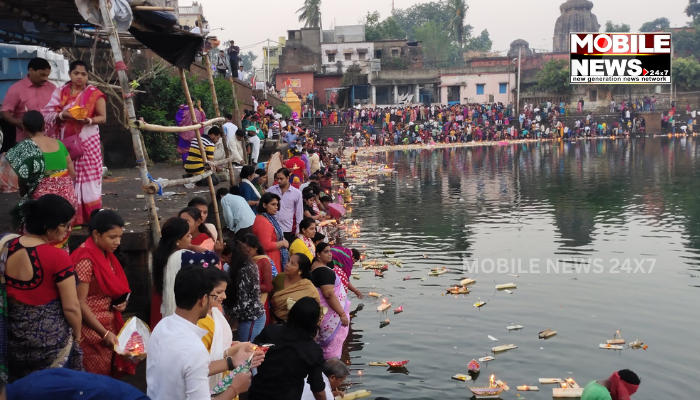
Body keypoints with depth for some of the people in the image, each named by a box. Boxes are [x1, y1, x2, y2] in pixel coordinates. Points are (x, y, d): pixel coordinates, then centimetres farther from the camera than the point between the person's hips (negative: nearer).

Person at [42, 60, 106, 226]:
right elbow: (48, 114, 4)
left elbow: (103, 117, -1)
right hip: (66, 141, 3)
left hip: (87, 141, -3)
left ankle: (90, 217, 1)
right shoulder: (61, 92, 8)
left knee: (87, 176, -4)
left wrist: (88, 120, -20)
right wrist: (62, 115, -16)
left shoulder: (94, 94, -1)